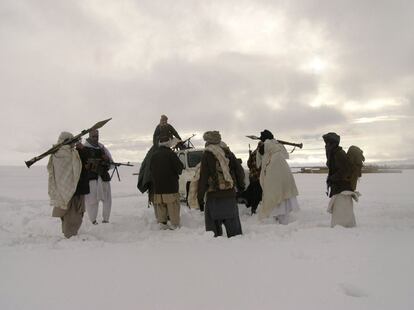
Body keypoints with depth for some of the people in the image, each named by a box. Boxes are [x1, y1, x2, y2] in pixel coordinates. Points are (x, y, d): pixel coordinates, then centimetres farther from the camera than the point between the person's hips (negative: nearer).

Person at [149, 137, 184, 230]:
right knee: (172, 205, 0)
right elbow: (179, 167, -12)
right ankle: (174, 224, 3)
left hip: (157, 185, 6)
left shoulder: (154, 155, 9)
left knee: (160, 205, 12)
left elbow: (151, 169, 16)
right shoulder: (170, 153, -10)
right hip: (170, 184, -5)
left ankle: (162, 222, 14)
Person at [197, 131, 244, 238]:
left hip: (214, 197, -4)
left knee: (213, 227, 6)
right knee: (233, 227, 14)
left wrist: (200, 198, -4)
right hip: (230, 194, 4)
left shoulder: (207, 155, -7)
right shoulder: (227, 152, 6)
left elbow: (203, 178, -9)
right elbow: (239, 170, 9)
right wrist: (241, 185, 24)